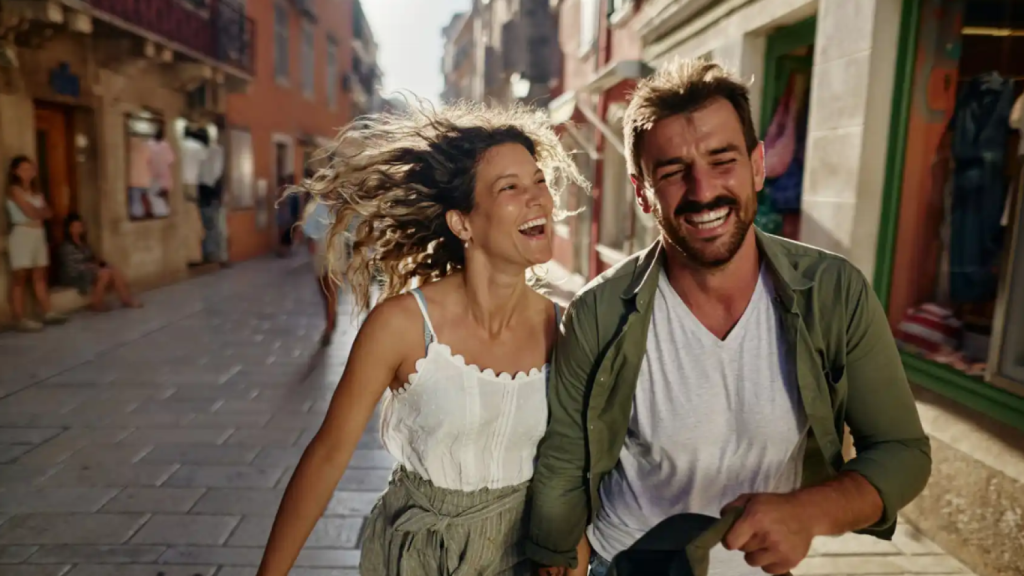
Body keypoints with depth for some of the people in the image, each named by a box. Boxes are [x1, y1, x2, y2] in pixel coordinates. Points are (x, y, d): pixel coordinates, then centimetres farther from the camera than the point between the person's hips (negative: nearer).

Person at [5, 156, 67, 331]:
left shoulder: (36, 192, 17)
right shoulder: (14, 190, -5)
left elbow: (48, 213, 7)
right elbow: (30, 212, -12)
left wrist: (36, 212, -9)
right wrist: (41, 211, 7)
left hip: (39, 234, 7)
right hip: (22, 234, -7)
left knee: (40, 276, 8)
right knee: (19, 278, -6)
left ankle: (47, 313, 10)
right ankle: (20, 319, -6)